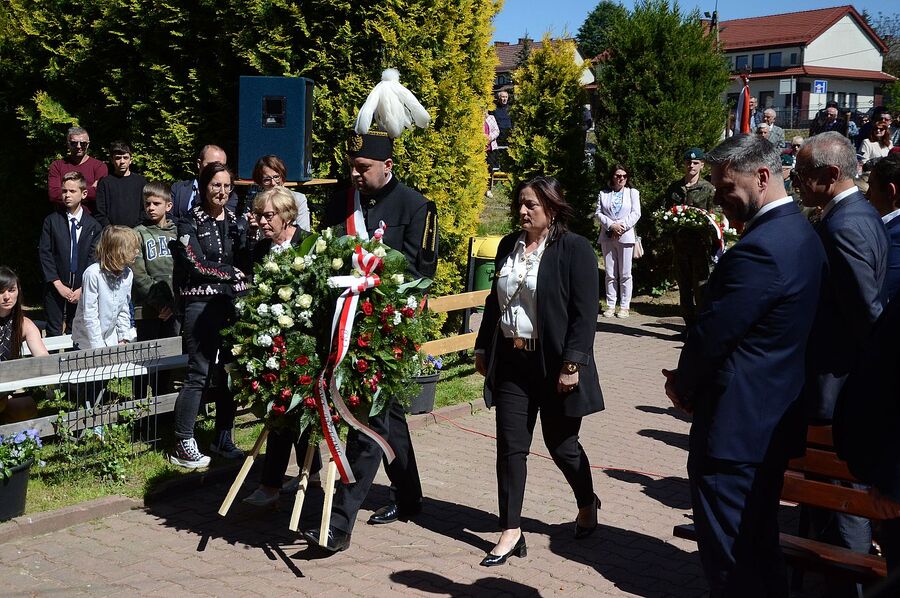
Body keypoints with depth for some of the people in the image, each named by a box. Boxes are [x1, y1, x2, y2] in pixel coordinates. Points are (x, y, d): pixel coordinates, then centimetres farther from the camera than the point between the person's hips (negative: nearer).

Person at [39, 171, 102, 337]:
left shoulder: (93, 226, 3)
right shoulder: (51, 221, 0)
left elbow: (94, 258, 0)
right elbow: (45, 254, -3)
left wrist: (83, 288, -8)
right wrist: (59, 285, -10)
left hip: (82, 290, 1)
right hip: (56, 287, -1)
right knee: (54, 332, 2)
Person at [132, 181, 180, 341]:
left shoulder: (177, 233, 10)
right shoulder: (138, 233, 1)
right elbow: (138, 275, -7)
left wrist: (173, 303, -7)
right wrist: (159, 303, -11)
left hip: (174, 309, 3)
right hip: (148, 309, -3)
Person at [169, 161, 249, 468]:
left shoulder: (237, 222, 14)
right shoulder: (190, 223, 0)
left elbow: (247, 264, 6)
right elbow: (197, 265, -9)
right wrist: (232, 272, -2)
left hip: (234, 303, 5)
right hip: (202, 303, -5)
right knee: (199, 374, -5)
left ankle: (223, 439, 19)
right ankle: (182, 444, 3)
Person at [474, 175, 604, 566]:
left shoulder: (574, 249, -10)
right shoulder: (508, 246, 8)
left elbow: (585, 314, -14)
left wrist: (572, 364, -19)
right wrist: (483, 349, 15)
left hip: (553, 365, -5)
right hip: (511, 361, 5)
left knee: (561, 445, 9)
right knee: (510, 447, 4)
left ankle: (587, 504, 38)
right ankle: (511, 531, 13)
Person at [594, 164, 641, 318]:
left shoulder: (633, 192, 9)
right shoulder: (603, 194, 12)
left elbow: (636, 213, -1)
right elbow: (598, 213, 2)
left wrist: (622, 226, -14)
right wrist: (611, 225, -14)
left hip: (625, 236, -1)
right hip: (607, 237, 2)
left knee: (625, 274, 0)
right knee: (610, 274, 4)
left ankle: (624, 306, 4)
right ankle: (610, 305, 8)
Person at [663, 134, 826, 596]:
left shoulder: (759, 248, -23)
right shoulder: (800, 234, 10)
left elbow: (714, 333, -19)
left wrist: (681, 384, 0)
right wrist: (691, 379, 8)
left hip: (734, 425, -10)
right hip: (774, 418, 10)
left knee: (728, 559, 2)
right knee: (759, 547, 21)